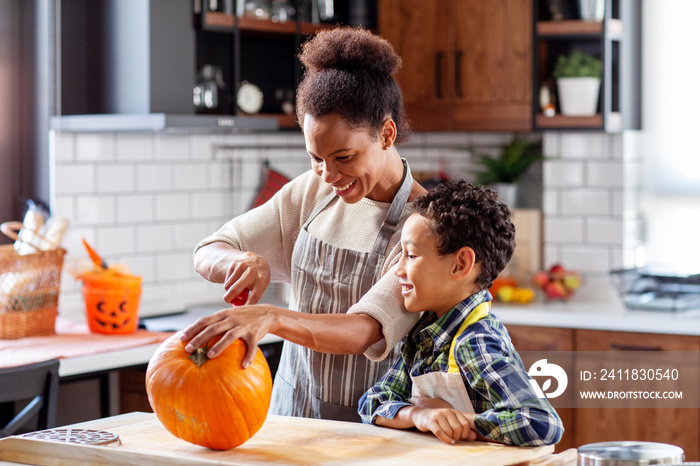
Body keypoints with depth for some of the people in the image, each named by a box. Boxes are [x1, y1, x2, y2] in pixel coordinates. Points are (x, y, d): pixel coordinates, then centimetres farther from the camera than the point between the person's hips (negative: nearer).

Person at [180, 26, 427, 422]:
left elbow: (367, 330, -22)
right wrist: (243, 262, -13)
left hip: (368, 428, -4)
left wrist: (272, 318, -38)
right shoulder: (312, 192, 7)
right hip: (291, 413, 4)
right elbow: (207, 254, 9)